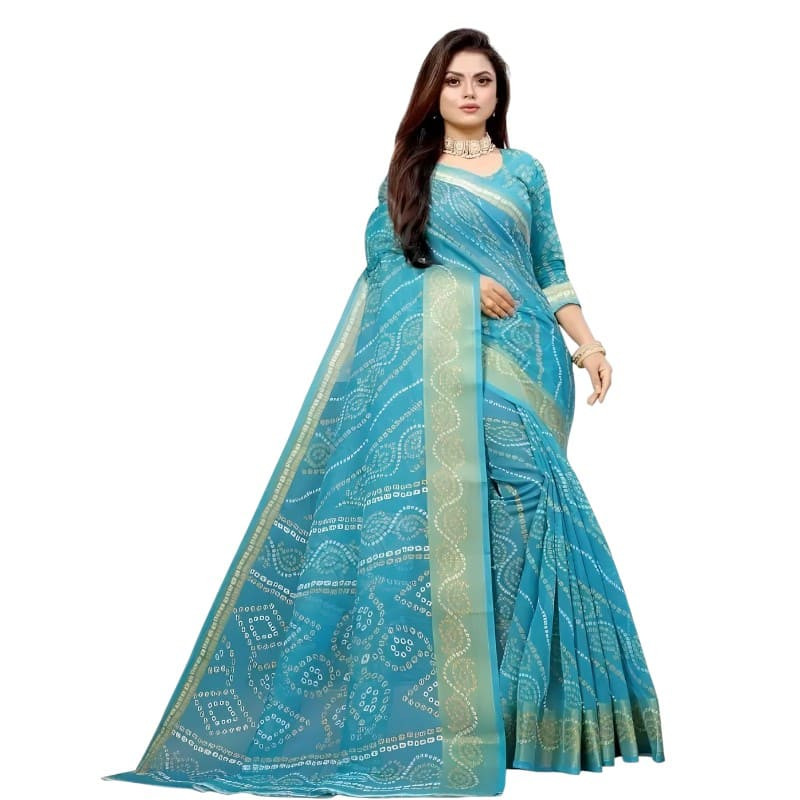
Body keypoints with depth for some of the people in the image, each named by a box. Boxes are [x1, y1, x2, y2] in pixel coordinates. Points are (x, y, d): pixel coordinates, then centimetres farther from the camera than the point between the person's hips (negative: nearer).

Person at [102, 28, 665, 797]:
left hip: (516, 355, 2)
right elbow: (383, 253, 2)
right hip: (436, 358, -1)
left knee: (522, 498, -8)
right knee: (429, 496, -12)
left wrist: (586, 342, 5)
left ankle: (525, 699, 3)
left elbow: (551, 268, 16)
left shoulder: (525, 171, 17)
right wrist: (464, 284, -10)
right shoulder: (410, 168, 14)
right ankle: (437, 705, -4)